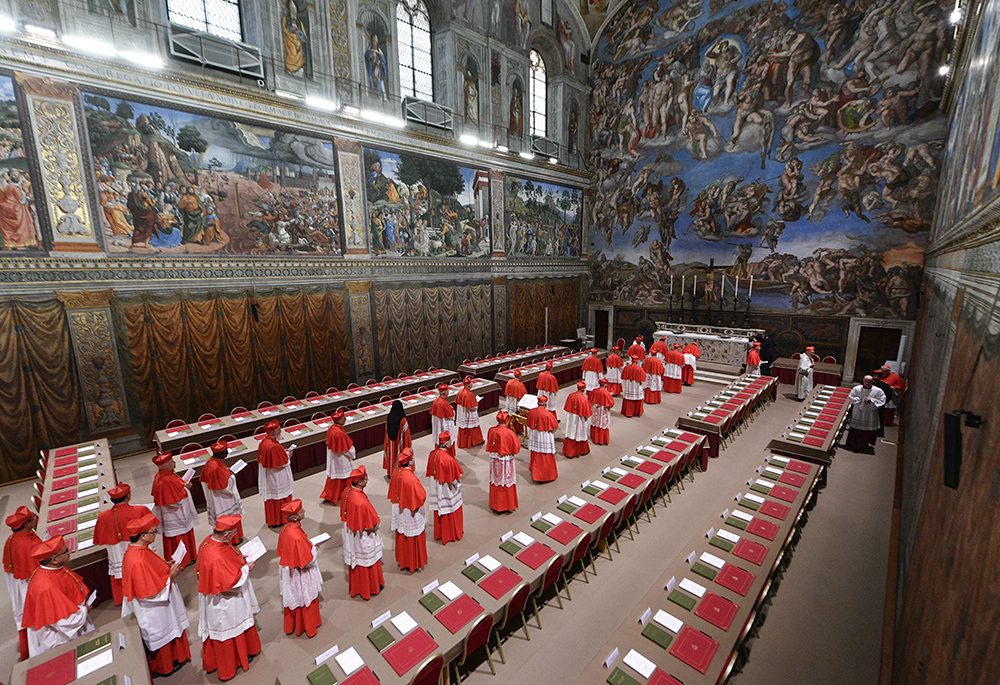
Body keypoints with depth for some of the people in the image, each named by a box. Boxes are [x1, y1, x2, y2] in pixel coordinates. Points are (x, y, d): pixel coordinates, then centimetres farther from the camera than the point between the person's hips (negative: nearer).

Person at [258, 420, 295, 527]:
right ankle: (280, 520, 23)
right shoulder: (274, 446, -30)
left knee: (271, 496, 20)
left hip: (268, 478, 9)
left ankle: (271, 520, 35)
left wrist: (283, 452, 7)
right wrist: (287, 455, -7)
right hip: (277, 480, -9)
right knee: (280, 498, 8)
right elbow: (281, 464, -25)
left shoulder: (263, 442, -2)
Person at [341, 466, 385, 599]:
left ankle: (355, 586, 48)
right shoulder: (361, 503, -39)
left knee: (355, 559, 27)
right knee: (366, 561, 16)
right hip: (363, 538, -8)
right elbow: (370, 525, -25)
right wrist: (375, 525, -5)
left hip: (351, 532, 8)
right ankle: (369, 588, 39)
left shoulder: (347, 492, -14)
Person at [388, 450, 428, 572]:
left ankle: (401, 558, 44)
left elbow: (393, 490, 4)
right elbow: (421, 496, -24)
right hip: (410, 513, -7)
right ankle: (414, 563, 31)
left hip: (399, 511, 7)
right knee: (413, 537, 14)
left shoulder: (396, 472, -12)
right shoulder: (411, 479, -35)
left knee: (401, 536, 25)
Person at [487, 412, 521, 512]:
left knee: (495, 480, 16)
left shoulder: (491, 431, -10)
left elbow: (488, 446, 4)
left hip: (494, 460, 4)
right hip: (506, 461, -4)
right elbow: (516, 446, -11)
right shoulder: (509, 432, -21)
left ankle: (495, 504, 29)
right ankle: (508, 505, 23)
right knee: (507, 481, 11)